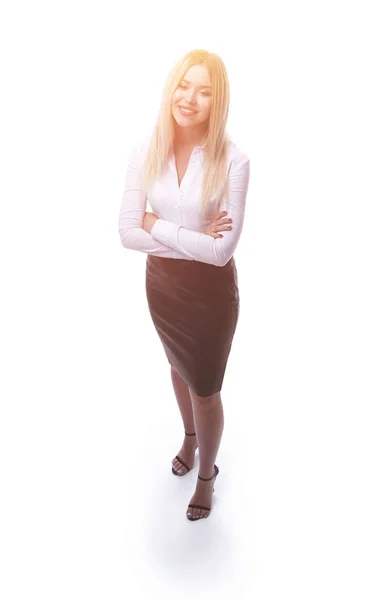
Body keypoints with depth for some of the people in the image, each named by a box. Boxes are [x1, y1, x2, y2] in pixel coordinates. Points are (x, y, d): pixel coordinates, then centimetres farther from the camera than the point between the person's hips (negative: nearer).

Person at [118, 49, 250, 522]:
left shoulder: (233, 161, -20)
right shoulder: (145, 153, -11)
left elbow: (222, 249, -24)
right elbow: (127, 234, -12)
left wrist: (158, 225, -18)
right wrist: (193, 239, -20)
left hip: (211, 289, -4)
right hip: (162, 282, 4)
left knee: (205, 387, 11)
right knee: (179, 368, 26)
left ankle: (207, 472, 41)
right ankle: (190, 435, 58)